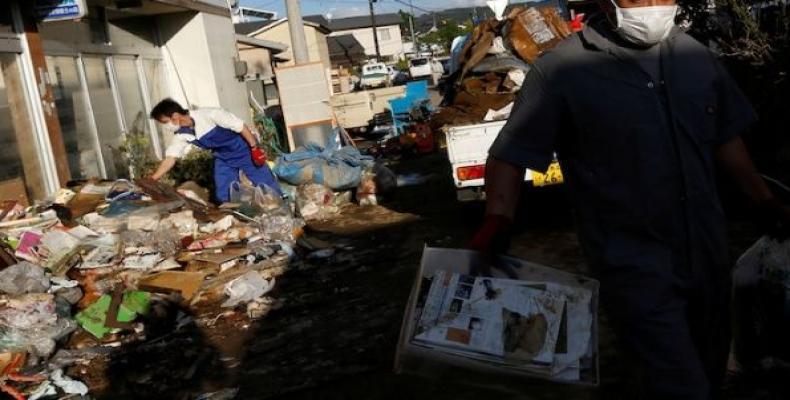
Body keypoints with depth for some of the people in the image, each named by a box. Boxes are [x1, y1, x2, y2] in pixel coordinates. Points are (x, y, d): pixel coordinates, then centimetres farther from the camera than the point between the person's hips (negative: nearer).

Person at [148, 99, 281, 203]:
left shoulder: (208, 115, -30)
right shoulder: (180, 135, -10)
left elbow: (240, 126, -24)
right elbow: (170, 159, -7)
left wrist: (255, 148, -24)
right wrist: (151, 180, -15)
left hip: (243, 151, -6)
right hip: (223, 159, 6)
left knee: (267, 187, -3)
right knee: (223, 196, 2)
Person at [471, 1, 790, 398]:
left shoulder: (695, 55, 5)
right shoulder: (562, 69, -13)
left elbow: (726, 138, 15)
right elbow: (511, 154, -11)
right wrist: (497, 222, -25)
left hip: (708, 252, 7)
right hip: (633, 262, -6)